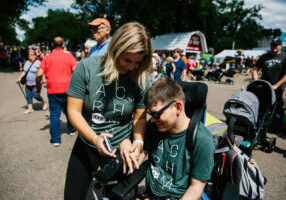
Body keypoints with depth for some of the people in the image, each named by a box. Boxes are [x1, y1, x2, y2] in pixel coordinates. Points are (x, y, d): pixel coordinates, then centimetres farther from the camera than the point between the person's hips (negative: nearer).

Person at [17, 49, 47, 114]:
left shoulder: (38, 63, -10)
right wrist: (20, 77, 9)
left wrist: (44, 80, -25)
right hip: (28, 83, 7)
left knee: (36, 95, -9)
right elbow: (24, 72, 20)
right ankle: (30, 108, 16)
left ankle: (44, 102, 17)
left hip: (36, 84, -7)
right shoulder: (26, 62, 12)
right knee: (28, 96, 7)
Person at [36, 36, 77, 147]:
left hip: (53, 91, -1)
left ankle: (56, 139, 6)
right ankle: (72, 130, 37)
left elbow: (39, 75, -5)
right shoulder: (69, 56, 1)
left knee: (54, 114, 4)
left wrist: (37, 87, 9)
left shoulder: (47, 58, 2)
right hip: (67, 89, 1)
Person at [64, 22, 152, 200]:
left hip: (121, 149, 0)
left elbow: (140, 117, -5)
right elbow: (74, 111, -14)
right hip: (86, 146, 0)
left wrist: (138, 141, -23)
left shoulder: (141, 80, -14)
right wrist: (95, 139, -27)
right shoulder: (87, 67, -17)